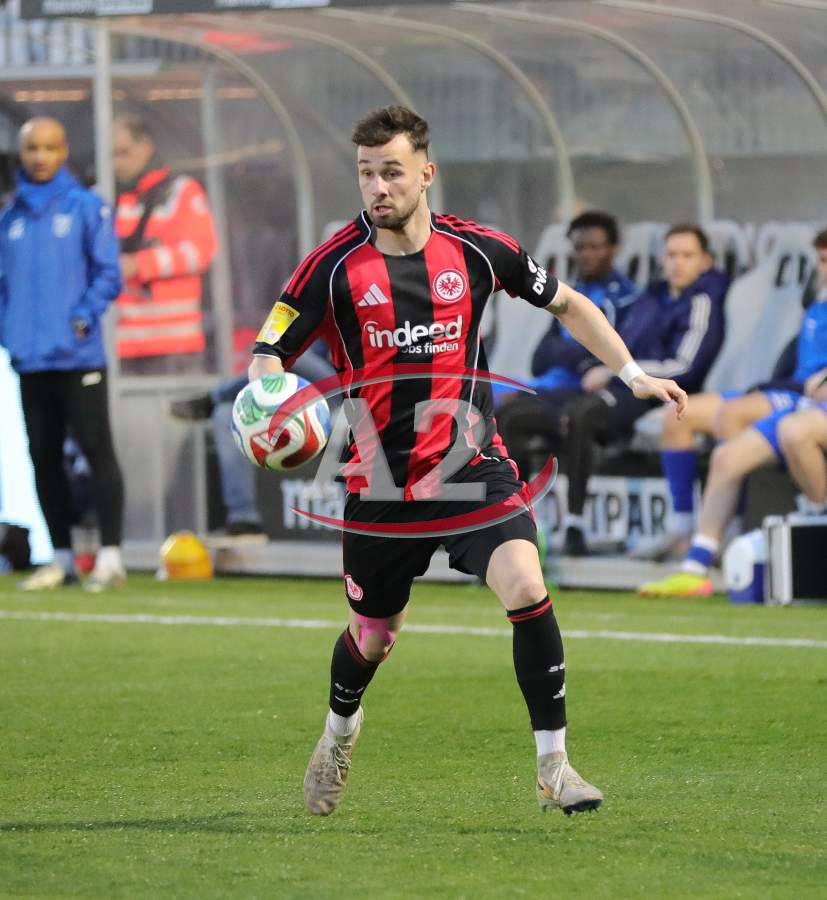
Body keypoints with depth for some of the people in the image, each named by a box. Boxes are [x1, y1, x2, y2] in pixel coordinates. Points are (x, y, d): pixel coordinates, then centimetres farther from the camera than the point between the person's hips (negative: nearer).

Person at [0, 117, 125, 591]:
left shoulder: (87, 207, -1)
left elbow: (108, 274, -4)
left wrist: (83, 316, -16)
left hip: (78, 356, -5)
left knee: (97, 450, -7)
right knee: (44, 459, 9)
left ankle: (110, 555, -7)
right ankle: (62, 558, 16)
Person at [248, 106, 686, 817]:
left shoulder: (476, 250, -2)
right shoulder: (335, 265, -7)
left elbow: (566, 303, 15)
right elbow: (268, 353, -3)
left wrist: (633, 375, 11)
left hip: (472, 464, 0)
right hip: (381, 481, 0)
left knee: (526, 588, -23)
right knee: (372, 637, 13)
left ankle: (554, 765, -13)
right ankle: (341, 725, 49)